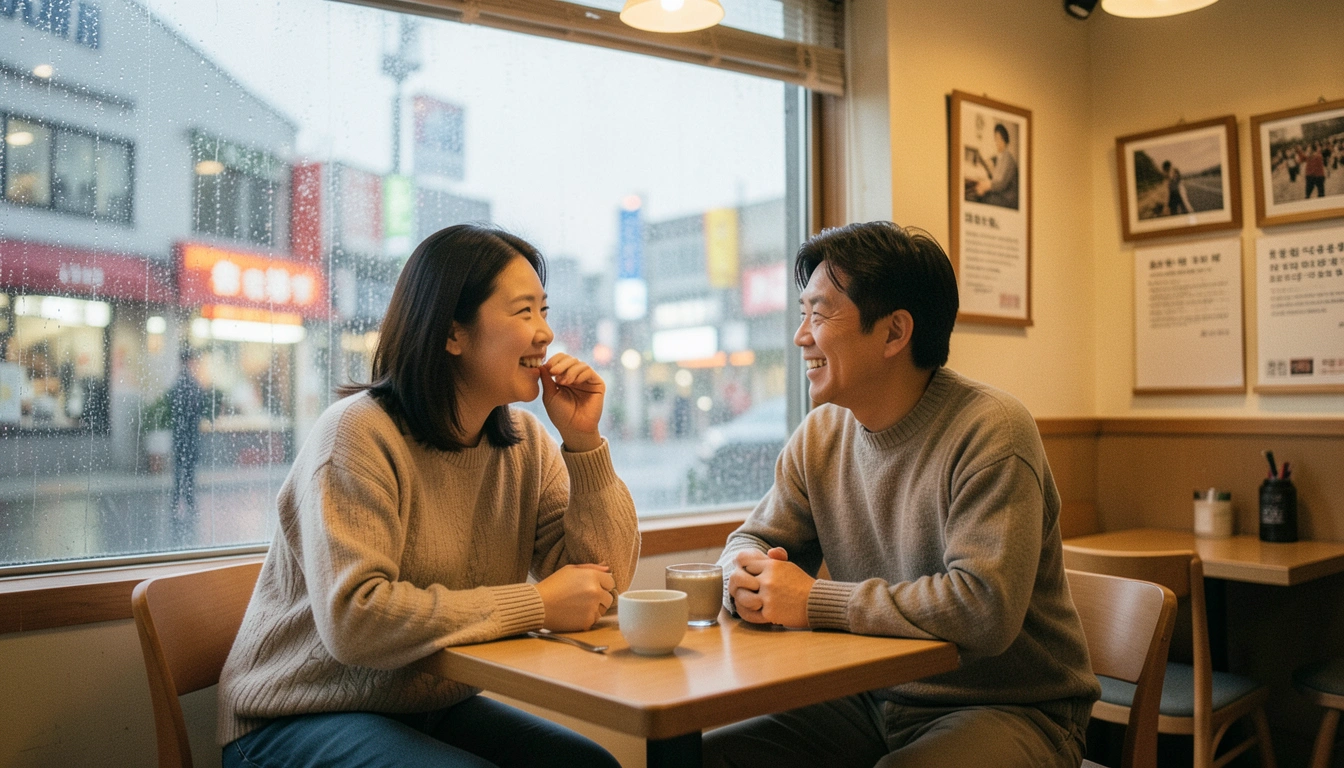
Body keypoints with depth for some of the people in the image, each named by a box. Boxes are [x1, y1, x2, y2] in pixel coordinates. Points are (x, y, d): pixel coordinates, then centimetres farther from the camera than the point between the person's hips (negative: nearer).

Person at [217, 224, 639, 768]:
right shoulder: (360, 434, -18)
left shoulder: (524, 443, 0)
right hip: (302, 719, -5)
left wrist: (583, 441, -13)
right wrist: (536, 606, -25)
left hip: (436, 710, 5)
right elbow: (354, 621, -29)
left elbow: (604, 585, -4)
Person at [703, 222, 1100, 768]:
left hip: (1007, 711, -5)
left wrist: (813, 600, -24)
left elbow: (984, 607, -30)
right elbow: (753, 540, 10)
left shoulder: (990, 431, -20)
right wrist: (748, 579, -16)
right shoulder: (820, 435, 2)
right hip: (874, 703, 6)